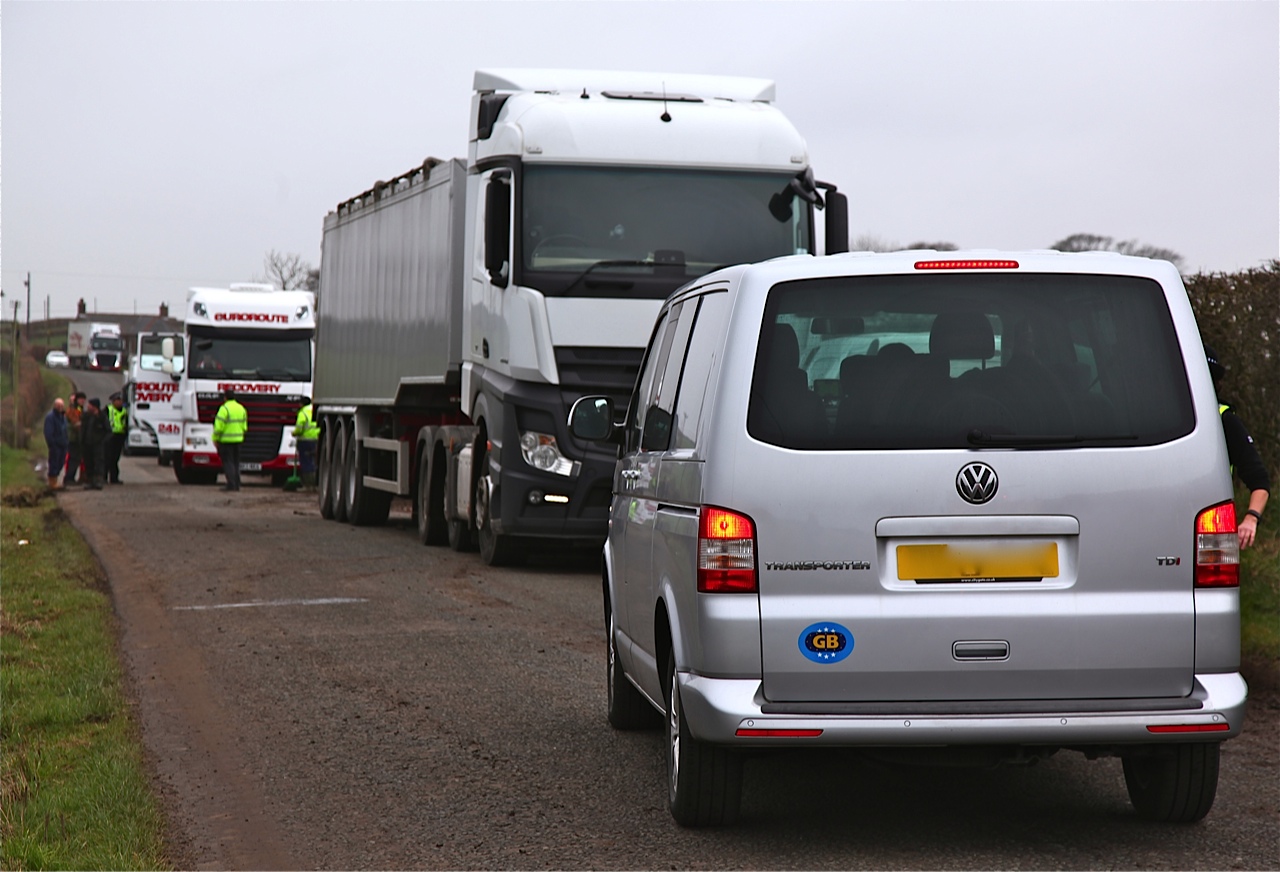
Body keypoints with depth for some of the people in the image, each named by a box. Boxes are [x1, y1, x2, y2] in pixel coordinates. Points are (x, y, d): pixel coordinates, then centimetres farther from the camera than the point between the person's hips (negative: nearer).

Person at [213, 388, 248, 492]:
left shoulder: (224, 409, -13)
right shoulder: (241, 408, 10)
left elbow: (219, 426, -16)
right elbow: (244, 426, 14)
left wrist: (215, 439, -6)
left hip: (226, 440, -7)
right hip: (238, 440, 7)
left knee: (228, 462, -4)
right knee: (236, 462, 13)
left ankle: (231, 484, -10)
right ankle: (237, 485, 12)